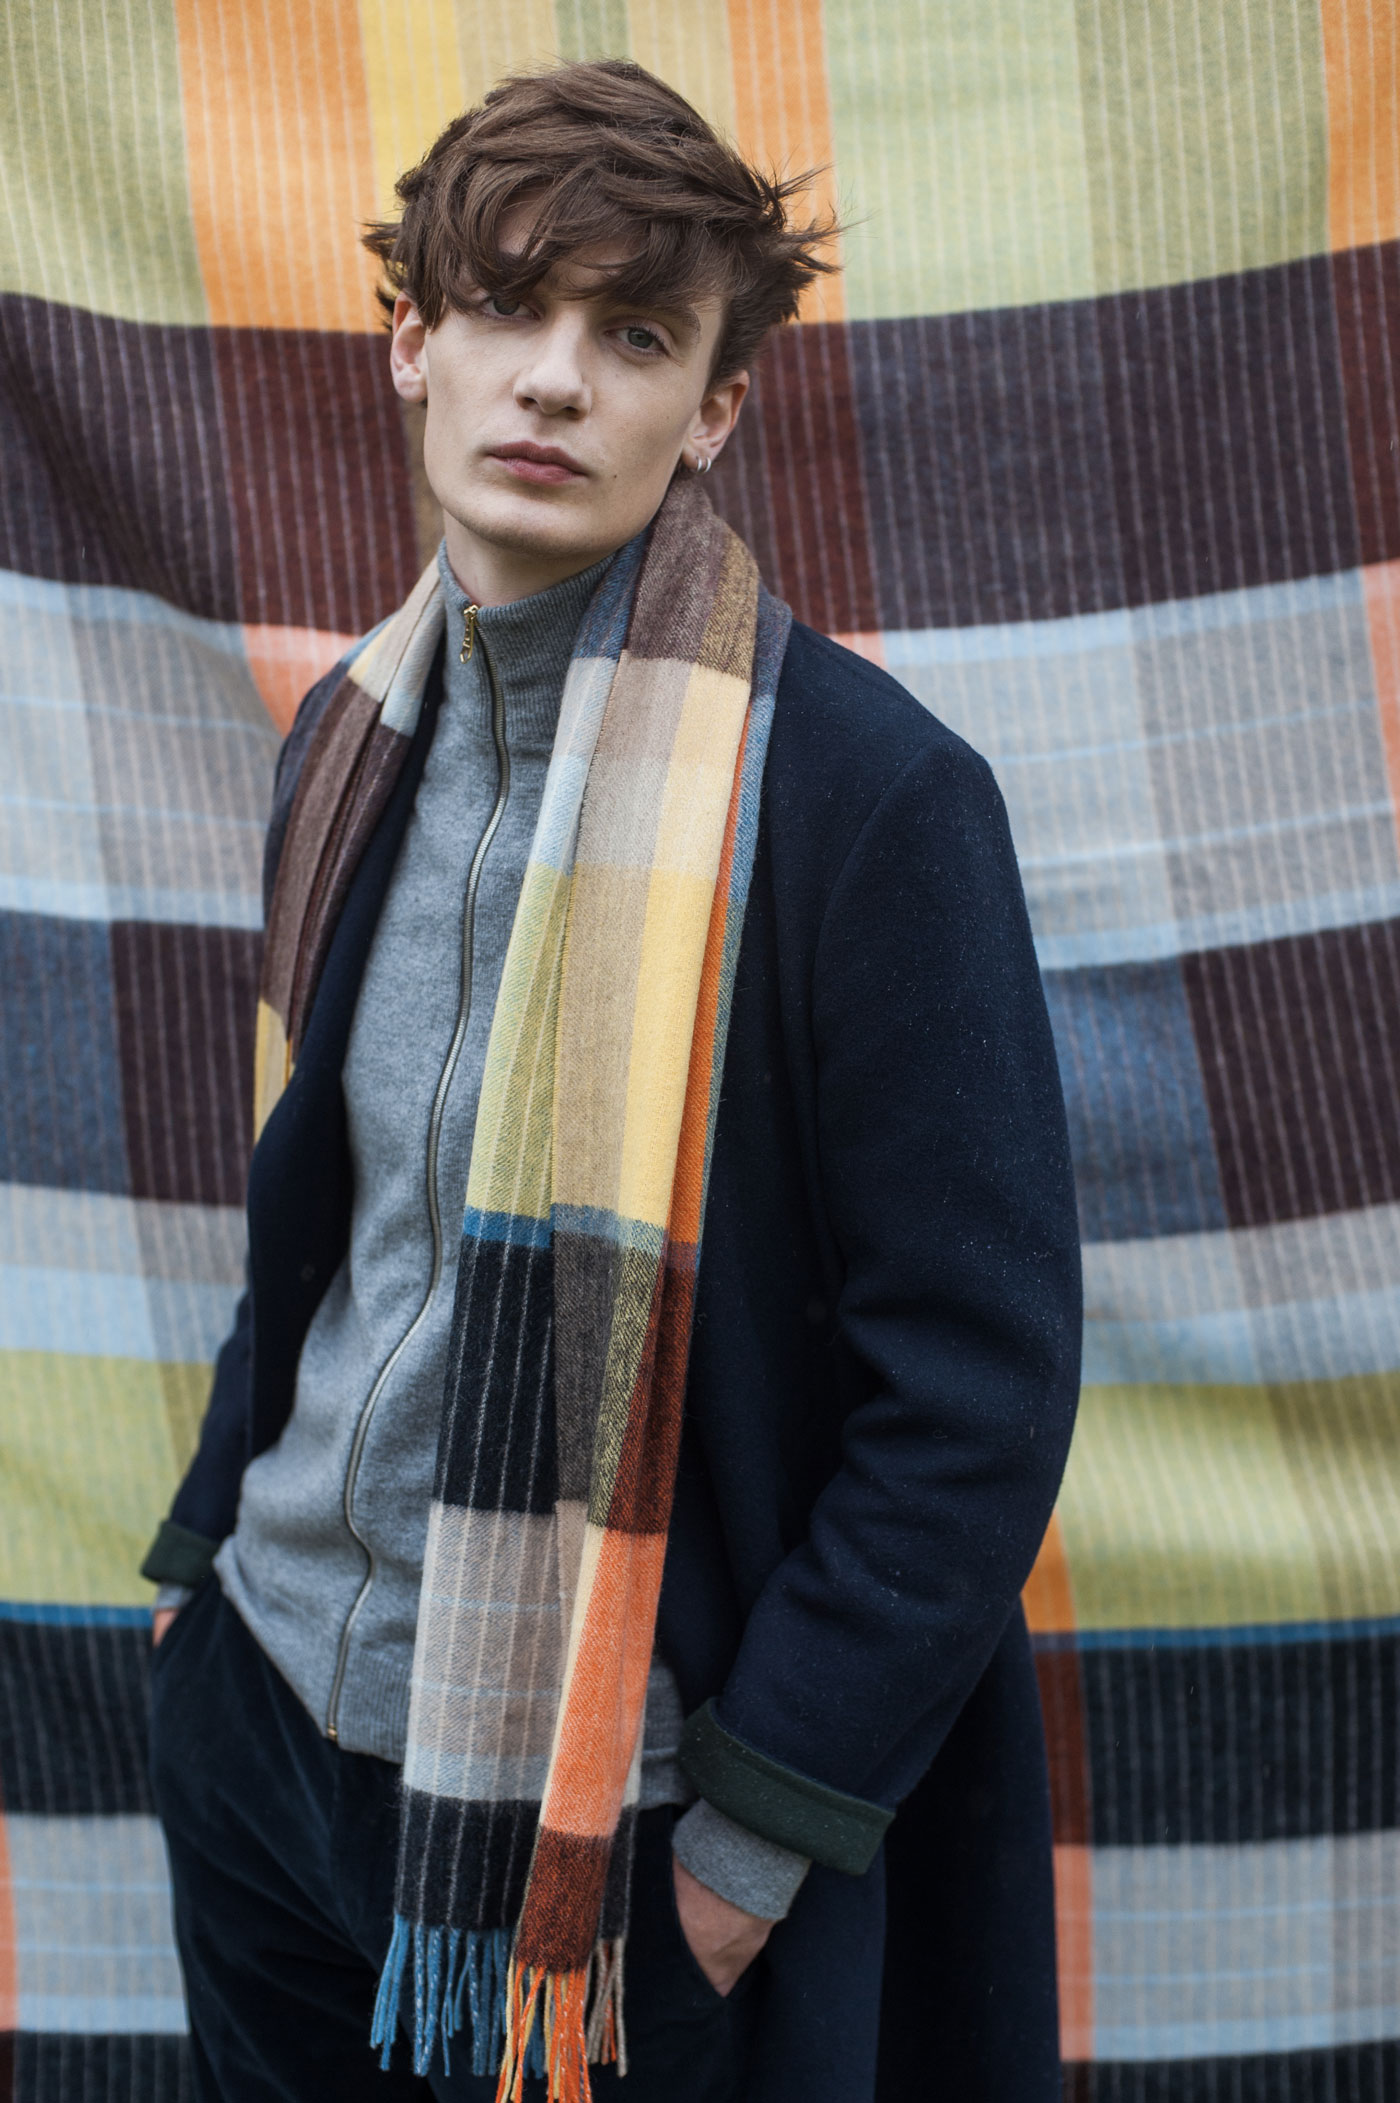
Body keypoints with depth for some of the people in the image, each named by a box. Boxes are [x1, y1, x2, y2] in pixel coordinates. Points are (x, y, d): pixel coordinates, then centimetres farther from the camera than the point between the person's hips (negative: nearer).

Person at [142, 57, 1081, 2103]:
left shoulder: (867, 792, -18)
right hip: (260, 1707, 6)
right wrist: (208, 1543, 11)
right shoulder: (357, 737, 3)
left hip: (602, 1821, -6)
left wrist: (759, 1829, -14)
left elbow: (979, 1386, -16)